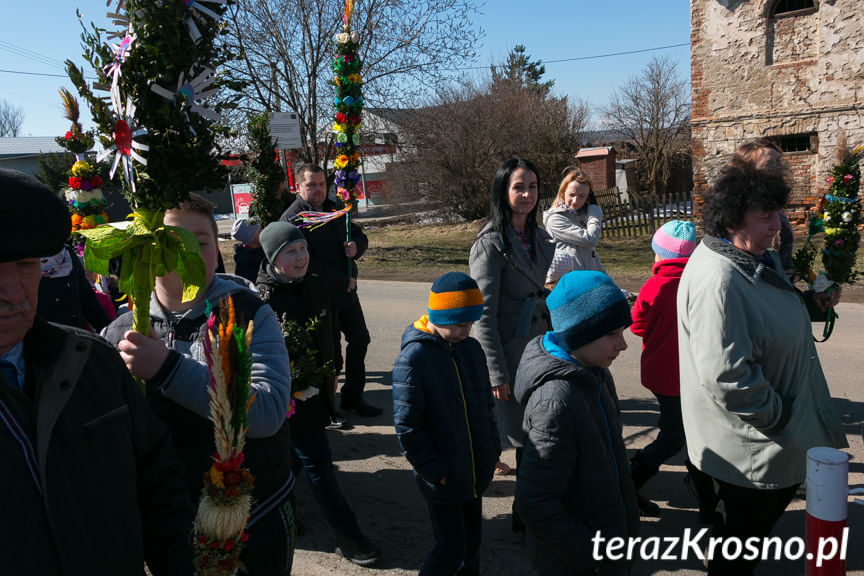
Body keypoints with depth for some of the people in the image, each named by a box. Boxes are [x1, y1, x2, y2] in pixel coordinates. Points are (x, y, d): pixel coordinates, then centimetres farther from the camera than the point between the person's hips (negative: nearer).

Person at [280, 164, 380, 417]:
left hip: (347, 292, 7)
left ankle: (353, 396, 28)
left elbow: (360, 237, 19)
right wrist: (343, 282, -17)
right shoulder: (292, 219, -13)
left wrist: (356, 246, -6)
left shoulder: (334, 209, 11)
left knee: (359, 339, 12)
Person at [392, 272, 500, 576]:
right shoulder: (413, 358, -19)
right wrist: (435, 470, -15)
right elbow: (406, 426, -17)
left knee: (472, 541, 19)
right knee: (451, 549, 4)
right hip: (443, 480, -6)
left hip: (476, 471, 6)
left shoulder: (471, 348, 1)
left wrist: (493, 449, 8)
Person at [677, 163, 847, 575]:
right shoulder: (717, 281, -31)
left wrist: (811, 304, 4)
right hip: (750, 446, -10)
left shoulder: (756, 258, 3)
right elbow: (726, 375, -33)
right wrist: (777, 416, -20)